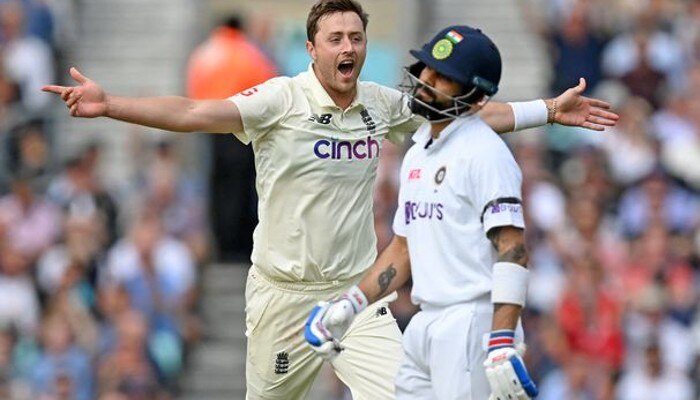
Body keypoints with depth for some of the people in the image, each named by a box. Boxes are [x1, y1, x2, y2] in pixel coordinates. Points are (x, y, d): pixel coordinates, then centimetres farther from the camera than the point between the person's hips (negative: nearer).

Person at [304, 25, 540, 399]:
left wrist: (502, 345, -27)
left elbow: (513, 252, -19)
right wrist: (351, 304, 16)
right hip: (424, 326, 9)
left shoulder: (484, 152, -11)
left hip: (473, 324, -9)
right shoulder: (418, 154, 18)